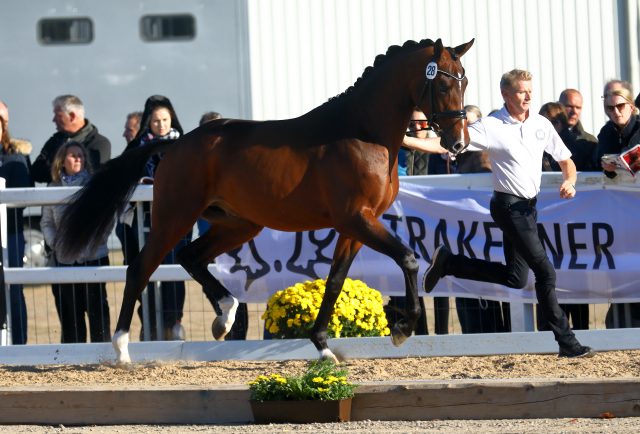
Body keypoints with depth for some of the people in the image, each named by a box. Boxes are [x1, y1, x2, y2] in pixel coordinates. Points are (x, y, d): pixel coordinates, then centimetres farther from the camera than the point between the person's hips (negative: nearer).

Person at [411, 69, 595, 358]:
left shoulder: (542, 125, 8)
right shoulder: (490, 127, -8)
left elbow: (566, 161, 16)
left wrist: (569, 182, -6)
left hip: (529, 206, 7)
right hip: (508, 204, -7)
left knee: (514, 278, 10)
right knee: (545, 271, -11)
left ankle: (447, 262, 23)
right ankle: (566, 342, -6)